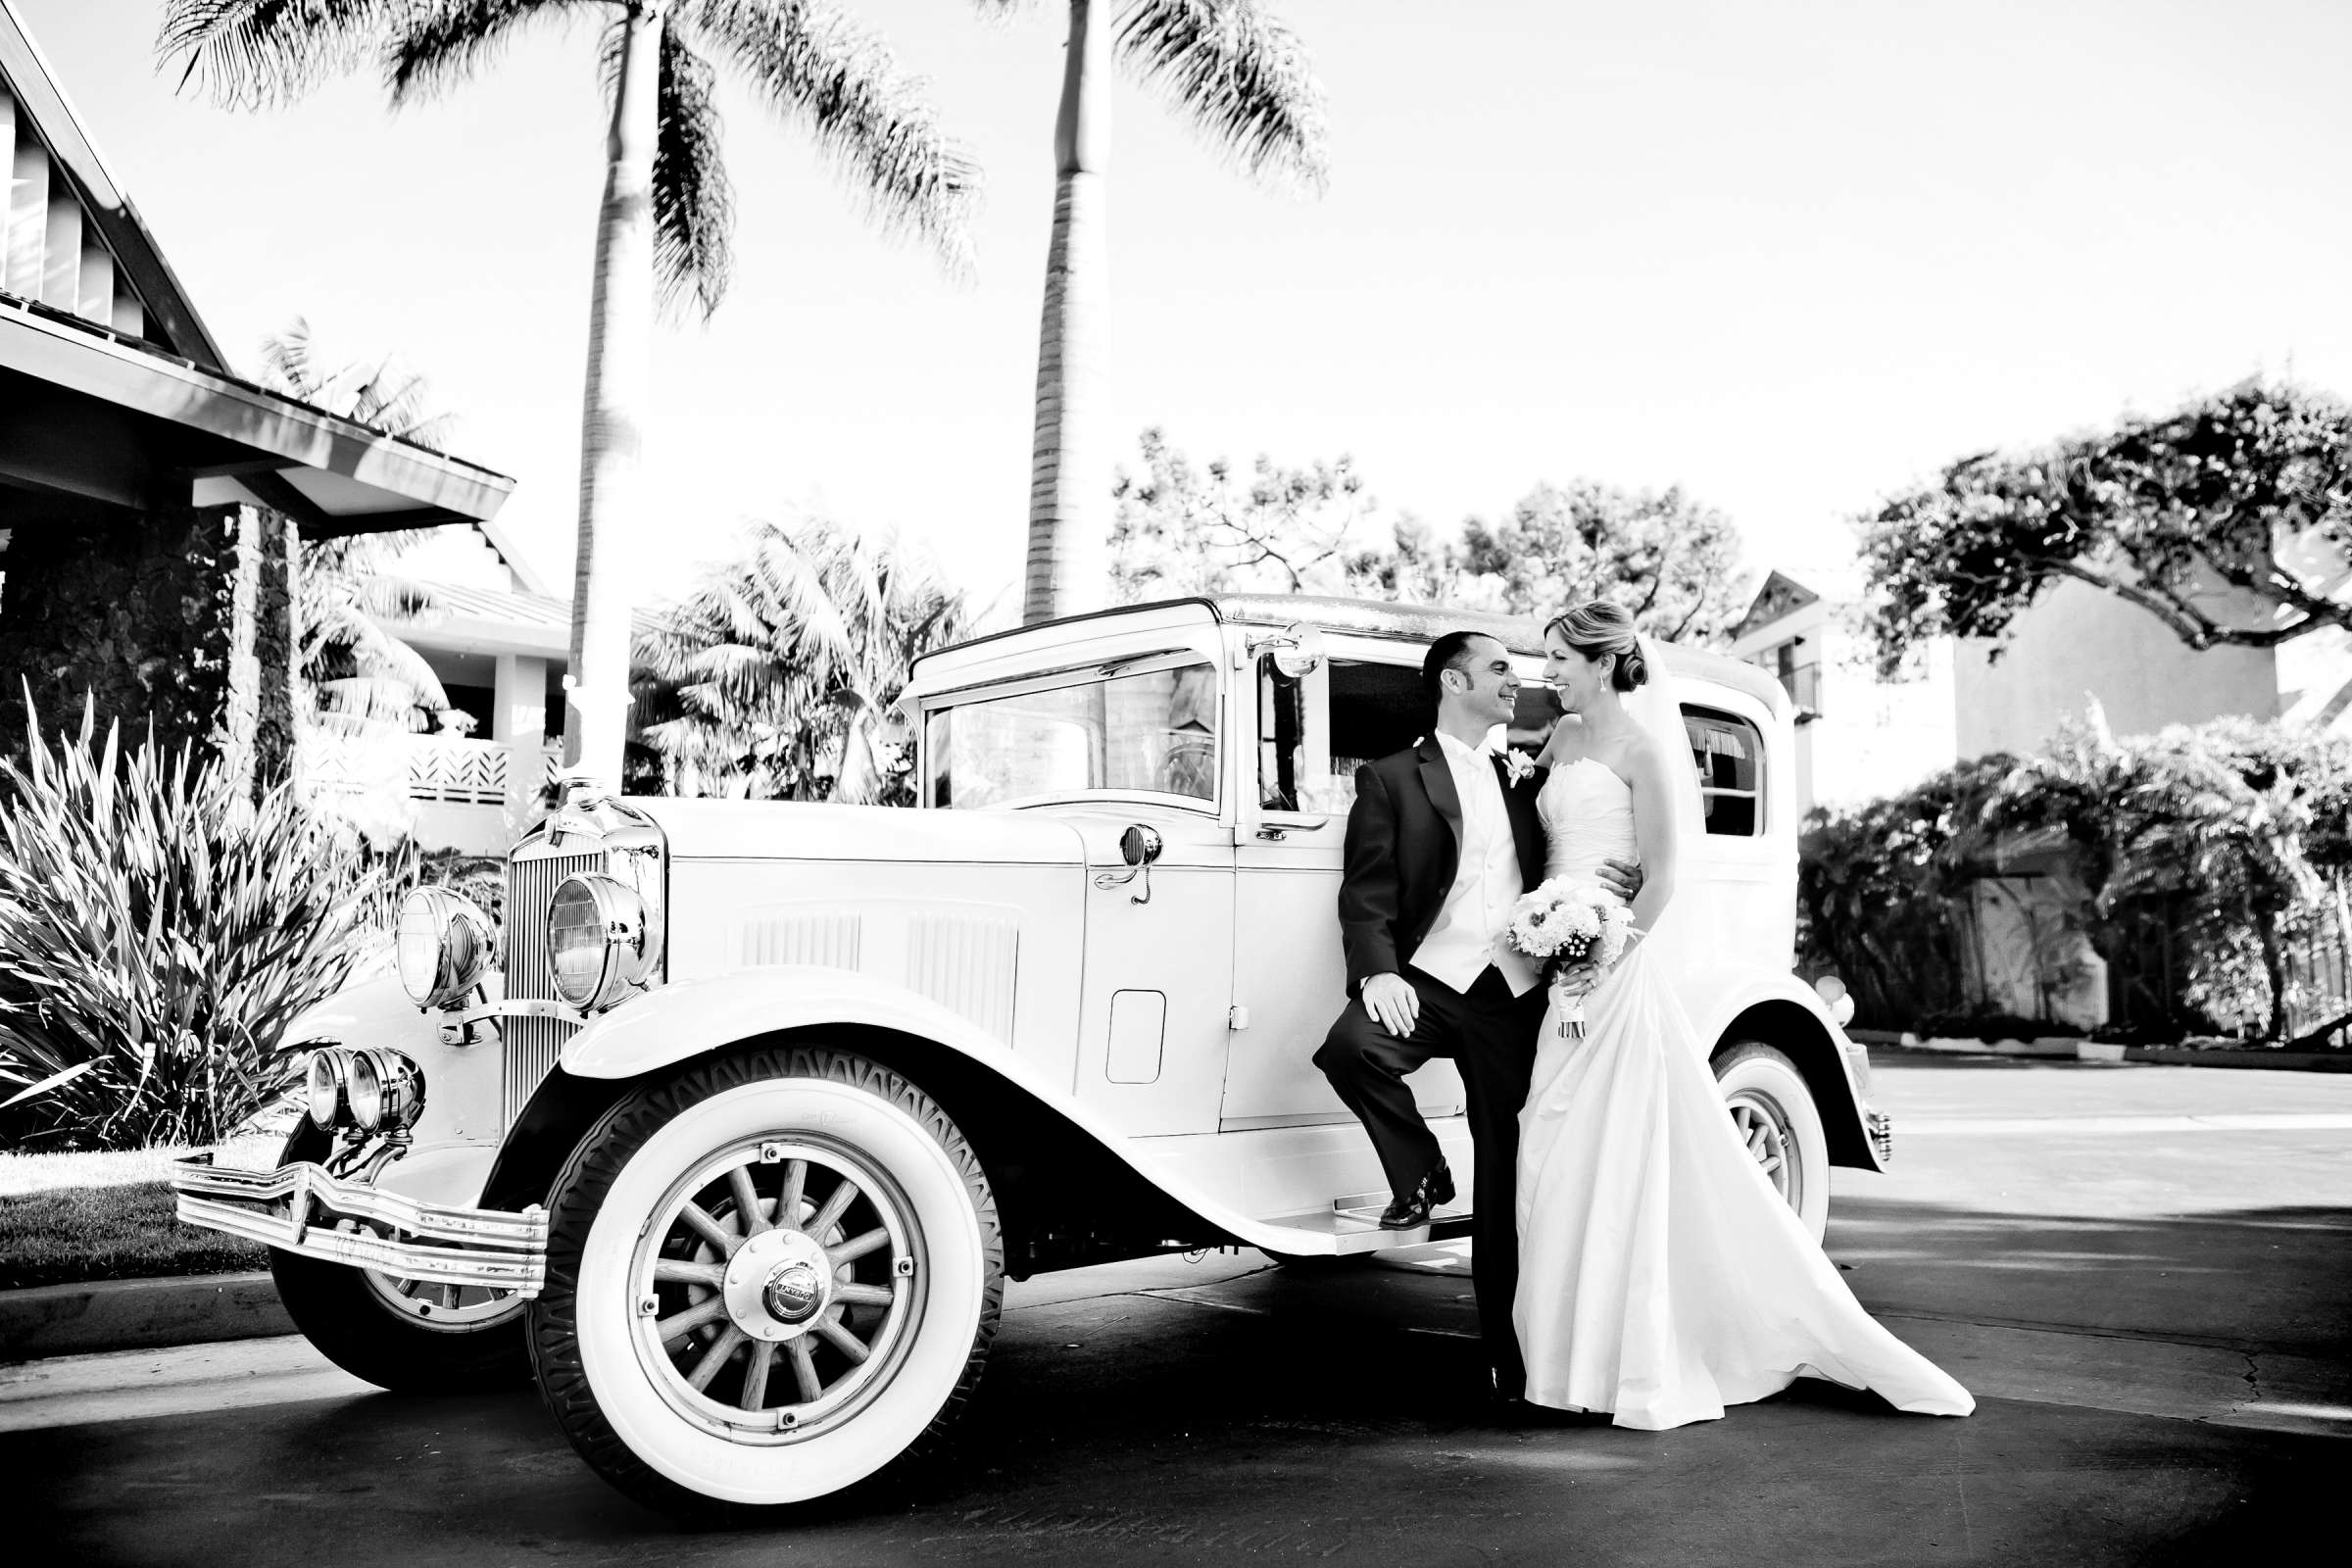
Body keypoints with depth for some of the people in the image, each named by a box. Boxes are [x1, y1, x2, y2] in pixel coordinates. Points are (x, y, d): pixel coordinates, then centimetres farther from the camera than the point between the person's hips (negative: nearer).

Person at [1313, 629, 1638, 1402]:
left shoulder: (1523, 782, 20)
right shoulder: (1391, 779, 4)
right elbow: (1366, 896, -5)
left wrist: (1612, 884, 1)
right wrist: (1378, 973, -22)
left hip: (1514, 994, 3)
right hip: (1429, 980, -3)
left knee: (1508, 1186, 3)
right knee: (1349, 1048, -34)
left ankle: (1510, 1359, 14)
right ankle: (1421, 1174, -5)